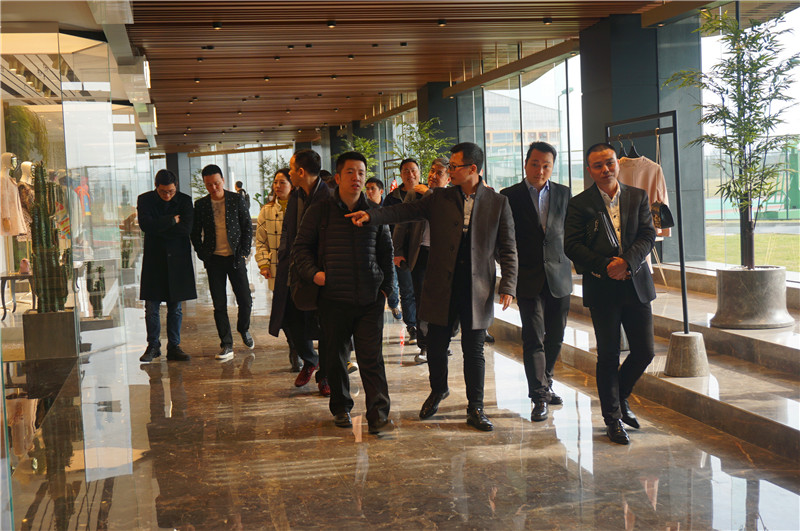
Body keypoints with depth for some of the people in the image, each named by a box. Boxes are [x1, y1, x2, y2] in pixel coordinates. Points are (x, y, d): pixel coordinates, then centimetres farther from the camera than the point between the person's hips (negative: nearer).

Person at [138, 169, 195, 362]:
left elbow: (186, 228, -11)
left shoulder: (184, 200, 2)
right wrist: (172, 220, -11)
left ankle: (174, 347, 14)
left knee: (175, 307, 6)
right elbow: (146, 225, -15)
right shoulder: (145, 200, 0)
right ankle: (153, 346, 14)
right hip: (153, 259, 0)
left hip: (177, 259, 1)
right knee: (151, 307, 0)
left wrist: (160, 228, -11)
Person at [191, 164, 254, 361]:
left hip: (236, 257, -1)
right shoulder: (200, 204, 4)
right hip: (214, 260, 1)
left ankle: (244, 329, 30)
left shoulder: (237, 199, 1)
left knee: (245, 301, 1)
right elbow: (195, 233, 11)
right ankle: (227, 345, 9)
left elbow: (248, 227, 4)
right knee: (219, 305, 1)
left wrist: (244, 253, -2)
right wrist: (202, 255, 2)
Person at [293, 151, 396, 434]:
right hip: (333, 297, 0)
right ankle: (341, 408, 25)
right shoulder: (320, 212, 3)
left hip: (370, 297, 0)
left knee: (372, 357, -5)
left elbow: (386, 252, 17)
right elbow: (301, 247, 8)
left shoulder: (375, 212, 9)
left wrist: (386, 287, 11)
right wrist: (313, 273, -9)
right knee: (336, 356, 9)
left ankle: (378, 414, -2)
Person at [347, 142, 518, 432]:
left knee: (474, 351, 4)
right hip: (441, 286, 2)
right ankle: (438, 390, 36)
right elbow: (405, 211, 0)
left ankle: (475, 408, 18)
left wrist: (508, 285, -6)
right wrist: (370, 215, -13)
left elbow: (508, 249, 2)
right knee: (436, 346, 9)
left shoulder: (498, 203, 2)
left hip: (477, 289, -2)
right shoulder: (439, 198, 6)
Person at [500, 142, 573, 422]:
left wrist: (568, 262, 2)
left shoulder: (563, 194, 7)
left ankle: (545, 383, 30)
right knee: (534, 338, -7)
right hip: (528, 279, -3)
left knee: (555, 337, 11)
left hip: (559, 277, 3)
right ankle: (539, 396, -4)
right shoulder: (509, 196, -1)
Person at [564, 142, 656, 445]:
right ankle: (612, 418, 17)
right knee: (608, 356, 3)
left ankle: (620, 396, 32)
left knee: (645, 351, 5)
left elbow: (648, 236, 0)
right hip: (601, 288, -3)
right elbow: (572, 245, -7)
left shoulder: (638, 197, 8)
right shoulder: (579, 204, 0)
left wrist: (626, 262, -18)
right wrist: (605, 266, -19)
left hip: (635, 285, 3)